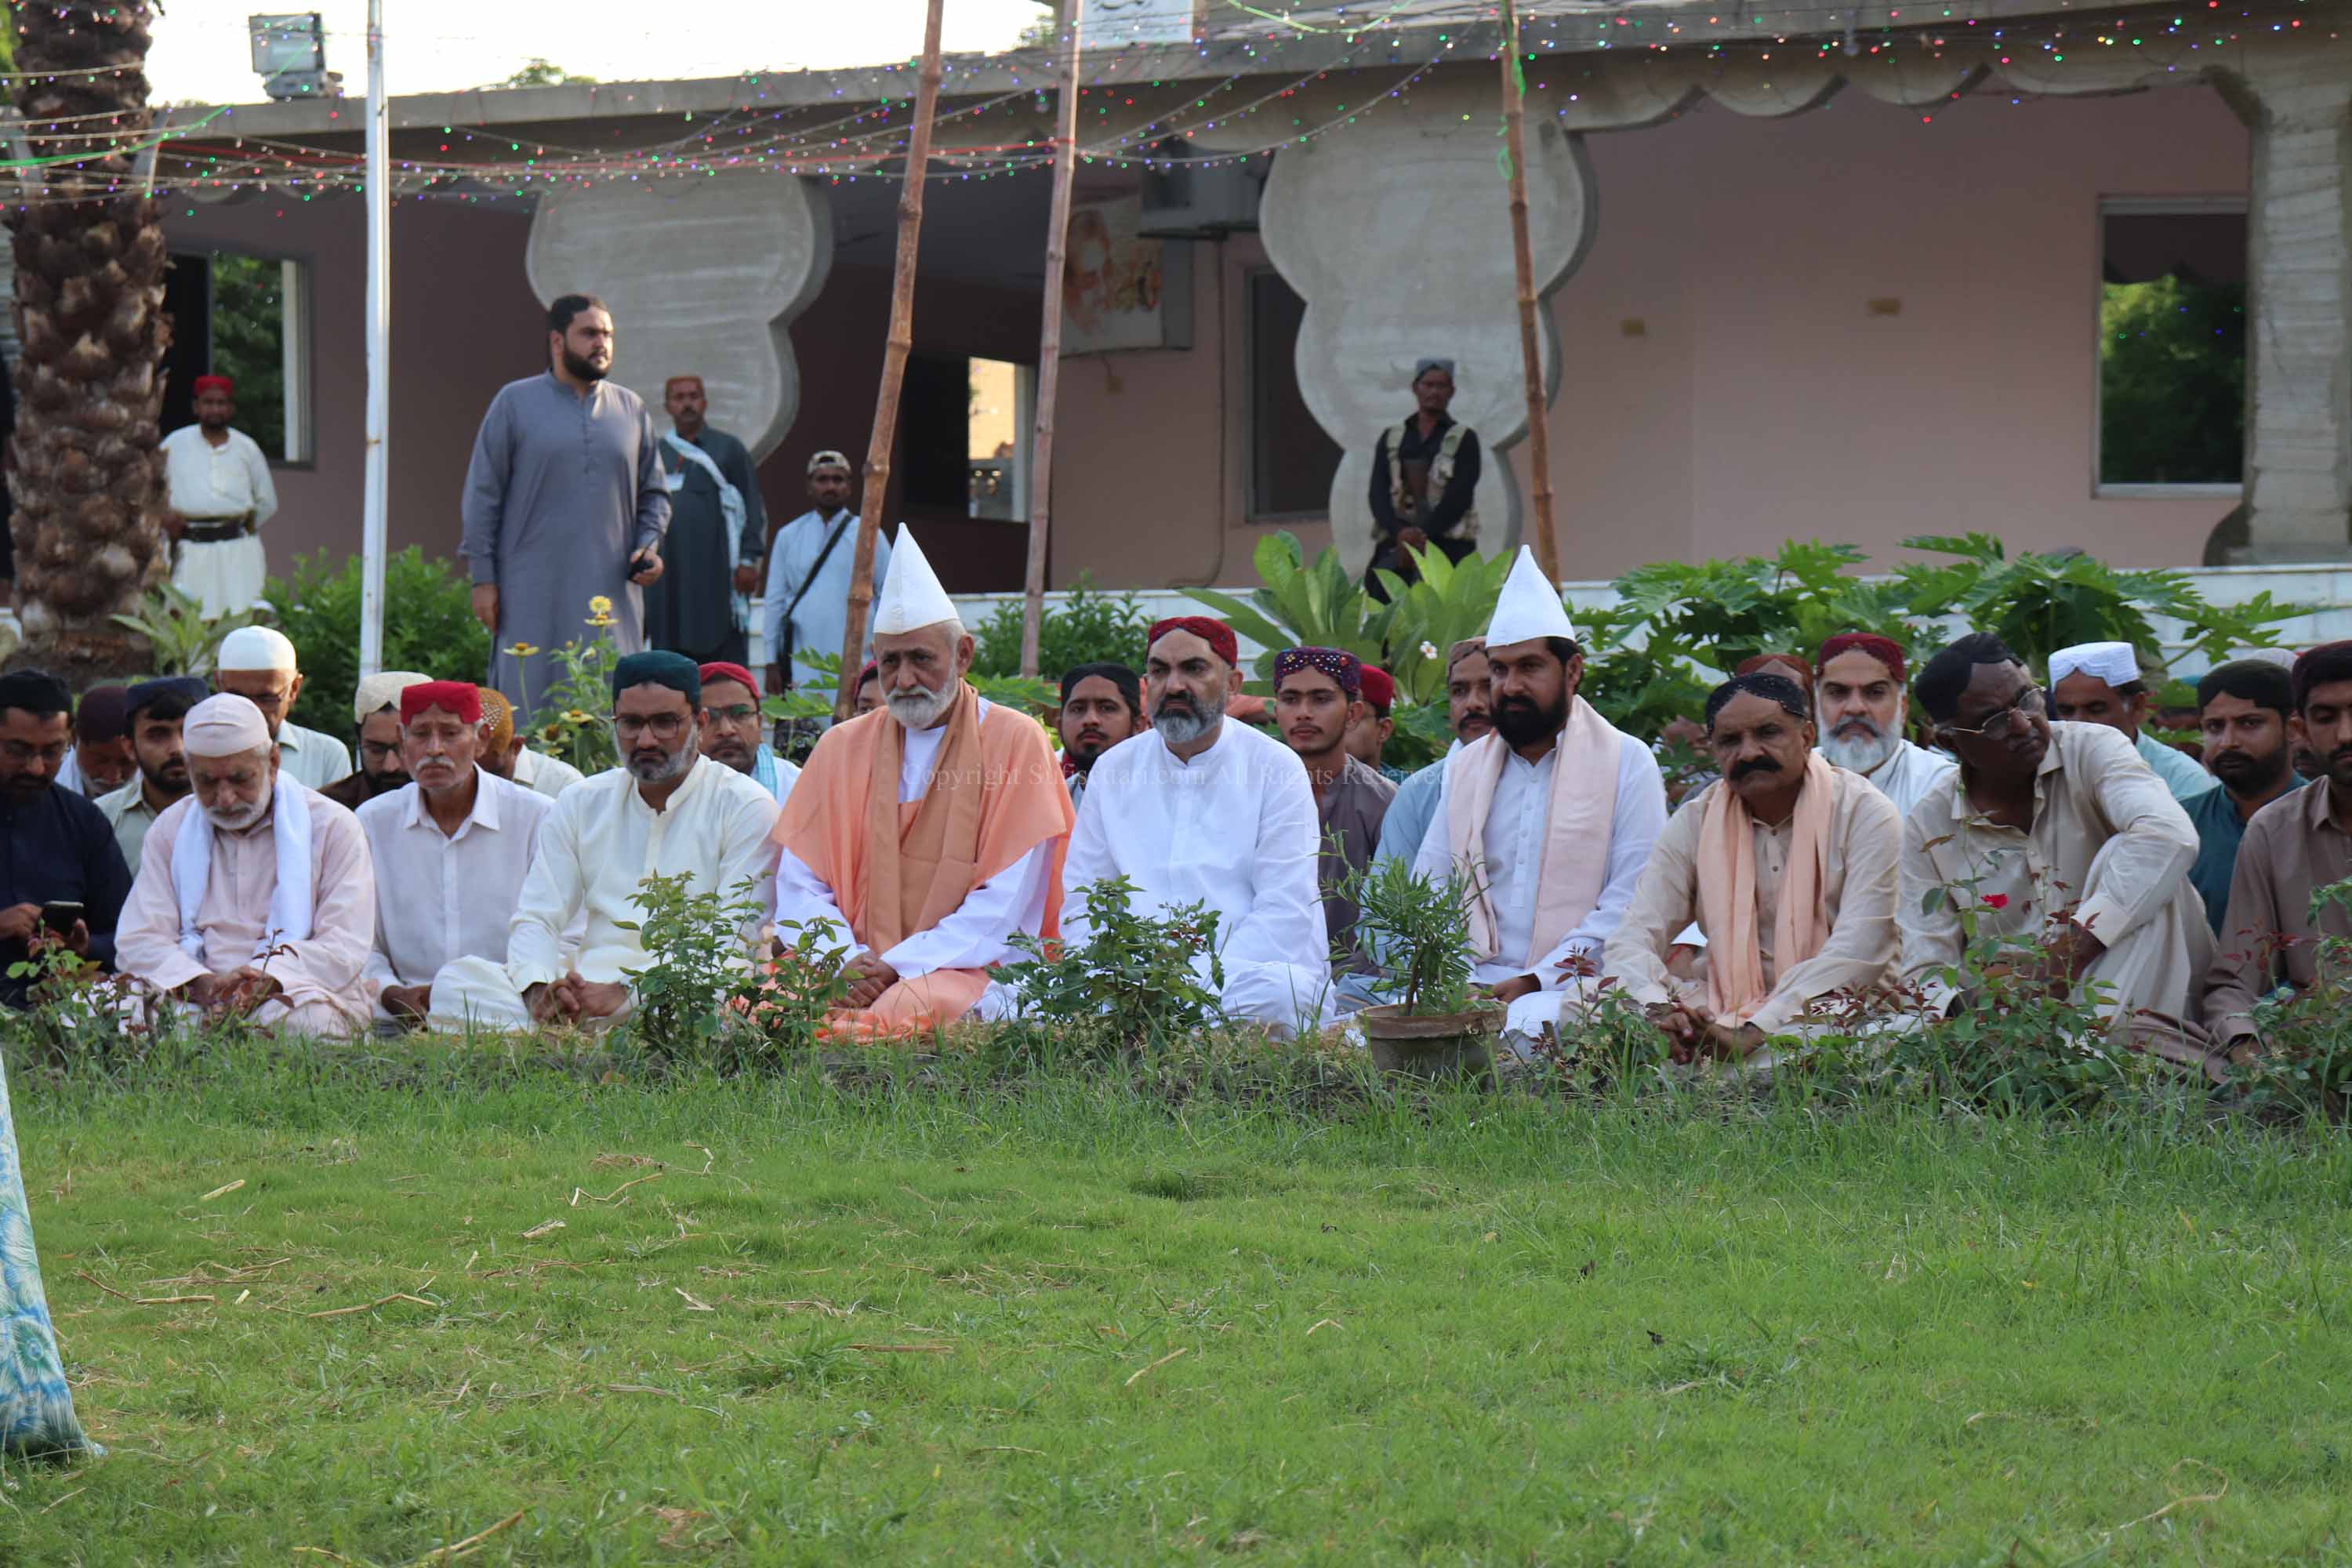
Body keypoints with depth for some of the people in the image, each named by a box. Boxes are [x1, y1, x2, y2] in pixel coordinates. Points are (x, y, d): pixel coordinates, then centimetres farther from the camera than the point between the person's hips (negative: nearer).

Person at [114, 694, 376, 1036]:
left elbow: (345, 948, -5)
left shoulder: (332, 826, 6)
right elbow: (138, 944, 6)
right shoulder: (171, 829, 16)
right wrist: (202, 985, -17)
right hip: (193, 1003, 2)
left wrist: (267, 980, -24)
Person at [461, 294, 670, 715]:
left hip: (611, 593, 3)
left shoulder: (631, 409, 14)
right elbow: (483, 494, 3)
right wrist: (482, 577, -3)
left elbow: (654, 494, 21)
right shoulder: (515, 403, 4)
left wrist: (648, 546, 2)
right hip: (533, 595, -3)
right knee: (528, 701, -6)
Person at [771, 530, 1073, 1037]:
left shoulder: (1014, 742, 3)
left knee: (909, 1008, -37)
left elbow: (1005, 906, -4)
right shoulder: (843, 748, 15)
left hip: (970, 974, -3)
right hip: (856, 969, 3)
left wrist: (899, 965, -14)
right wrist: (848, 960, -11)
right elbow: (800, 888, 9)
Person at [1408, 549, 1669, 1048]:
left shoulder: (1628, 763, 4)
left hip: (1571, 985, -4)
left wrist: (1538, 981, -14)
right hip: (1475, 980, 4)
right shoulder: (1464, 768, 21)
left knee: (1531, 1027, -38)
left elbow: (1635, 899, -5)